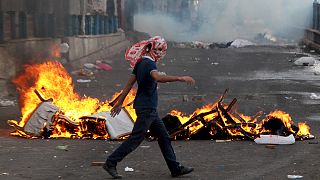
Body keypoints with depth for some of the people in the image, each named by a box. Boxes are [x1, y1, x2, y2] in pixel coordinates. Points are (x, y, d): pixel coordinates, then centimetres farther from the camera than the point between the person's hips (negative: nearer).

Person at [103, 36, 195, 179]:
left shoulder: (141, 62, 10)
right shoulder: (149, 63, -18)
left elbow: (130, 83, 12)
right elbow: (158, 77, -39)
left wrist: (119, 103, 15)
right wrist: (180, 78, -43)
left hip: (149, 109, 10)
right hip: (146, 108, -10)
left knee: (164, 137, 12)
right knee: (135, 139, -4)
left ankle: (175, 168, 17)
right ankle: (110, 163, 2)